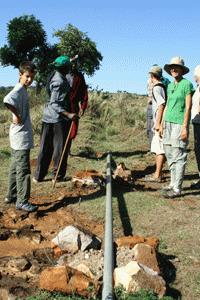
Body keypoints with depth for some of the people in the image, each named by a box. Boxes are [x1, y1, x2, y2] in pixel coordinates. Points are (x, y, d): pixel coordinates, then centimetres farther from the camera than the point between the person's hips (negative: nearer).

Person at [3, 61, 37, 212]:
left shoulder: (23, 90, 13)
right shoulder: (18, 90, -16)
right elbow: (7, 100, -37)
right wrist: (16, 115, -26)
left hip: (20, 136, 10)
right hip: (21, 137, -10)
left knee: (16, 167, 16)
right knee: (23, 169, -5)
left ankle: (12, 195, 27)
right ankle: (22, 201, 2)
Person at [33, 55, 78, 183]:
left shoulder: (55, 76, 8)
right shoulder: (60, 82, -18)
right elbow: (54, 104, -23)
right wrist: (68, 114, -33)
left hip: (48, 118, 9)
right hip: (59, 119, -9)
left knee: (45, 148, 12)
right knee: (60, 148, 4)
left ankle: (39, 176, 17)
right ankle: (58, 176, 13)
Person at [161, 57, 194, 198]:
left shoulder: (187, 84, -5)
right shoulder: (170, 86, 15)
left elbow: (188, 107, -9)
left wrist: (185, 127, -15)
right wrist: (163, 124, 17)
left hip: (179, 124, -7)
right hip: (168, 123, 7)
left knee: (178, 157, -6)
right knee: (170, 155, 11)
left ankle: (177, 189, -2)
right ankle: (173, 183, 21)